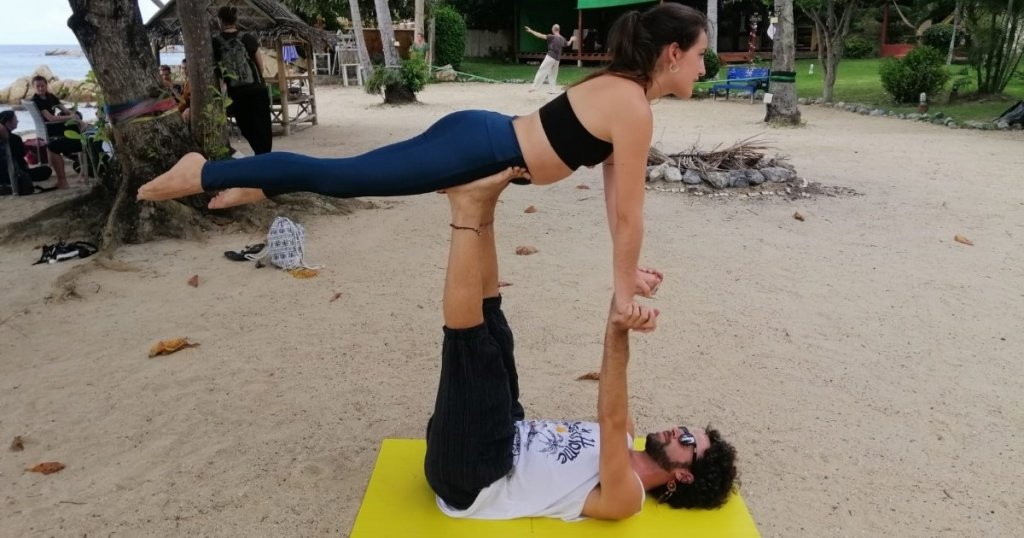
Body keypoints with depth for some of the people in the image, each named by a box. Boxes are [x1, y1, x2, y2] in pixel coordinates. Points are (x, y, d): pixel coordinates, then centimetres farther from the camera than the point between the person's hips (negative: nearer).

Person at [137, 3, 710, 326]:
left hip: (481, 139, 9)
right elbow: (629, 212, -15)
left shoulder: (621, 87, 12)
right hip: (473, 150, -9)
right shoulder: (634, 108, -17)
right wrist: (624, 292, -4)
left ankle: (253, 188, 39)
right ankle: (203, 175, 14)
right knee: (336, 175, 1)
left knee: (345, 176, 22)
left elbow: (616, 185, 17)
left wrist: (628, 268, 18)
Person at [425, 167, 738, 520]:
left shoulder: (625, 495, -12)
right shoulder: (621, 444, 14)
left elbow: (612, 418, -29)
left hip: (466, 480, -8)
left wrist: (618, 334, -42)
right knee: (491, 330, 7)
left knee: (472, 344, -28)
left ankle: (469, 209, -20)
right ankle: (480, 208, -9)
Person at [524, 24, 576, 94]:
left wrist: (531, 31, -16)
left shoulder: (552, 37, -10)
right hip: (557, 59, 7)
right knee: (553, 74, 19)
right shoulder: (562, 39, 11)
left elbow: (541, 36, -18)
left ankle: (534, 86, -19)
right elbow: (568, 44, 33)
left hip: (550, 57, -7)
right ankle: (554, 89, 17)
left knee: (542, 71, -11)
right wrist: (571, 39, 55)